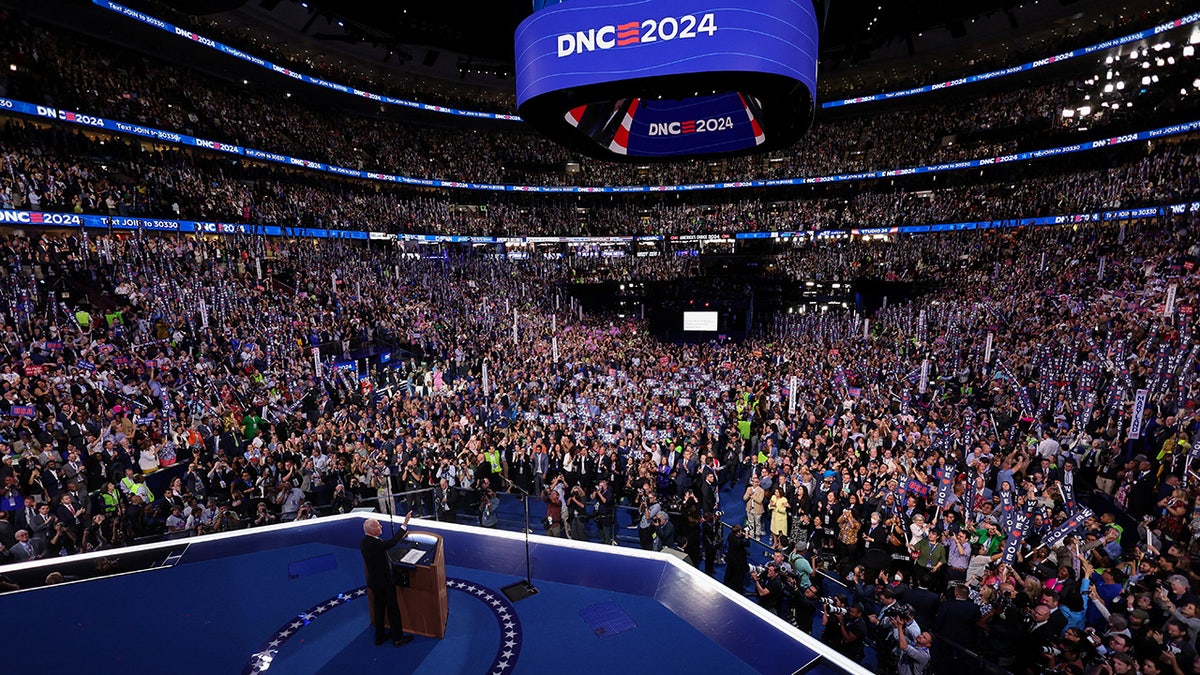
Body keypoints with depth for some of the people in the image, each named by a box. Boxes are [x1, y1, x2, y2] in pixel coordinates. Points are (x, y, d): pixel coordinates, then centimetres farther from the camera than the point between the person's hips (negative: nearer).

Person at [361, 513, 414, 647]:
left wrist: (400, 537, 7)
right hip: (384, 582, -9)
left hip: (375, 581, 9)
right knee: (393, 609, 7)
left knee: (379, 608, 21)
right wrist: (405, 523, -35)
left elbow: (386, 544, 8)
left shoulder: (365, 542, -2)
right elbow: (392, 542, -35)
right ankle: (397, 638, 20)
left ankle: (379, 637, 34)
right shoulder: (373, 544, -31)